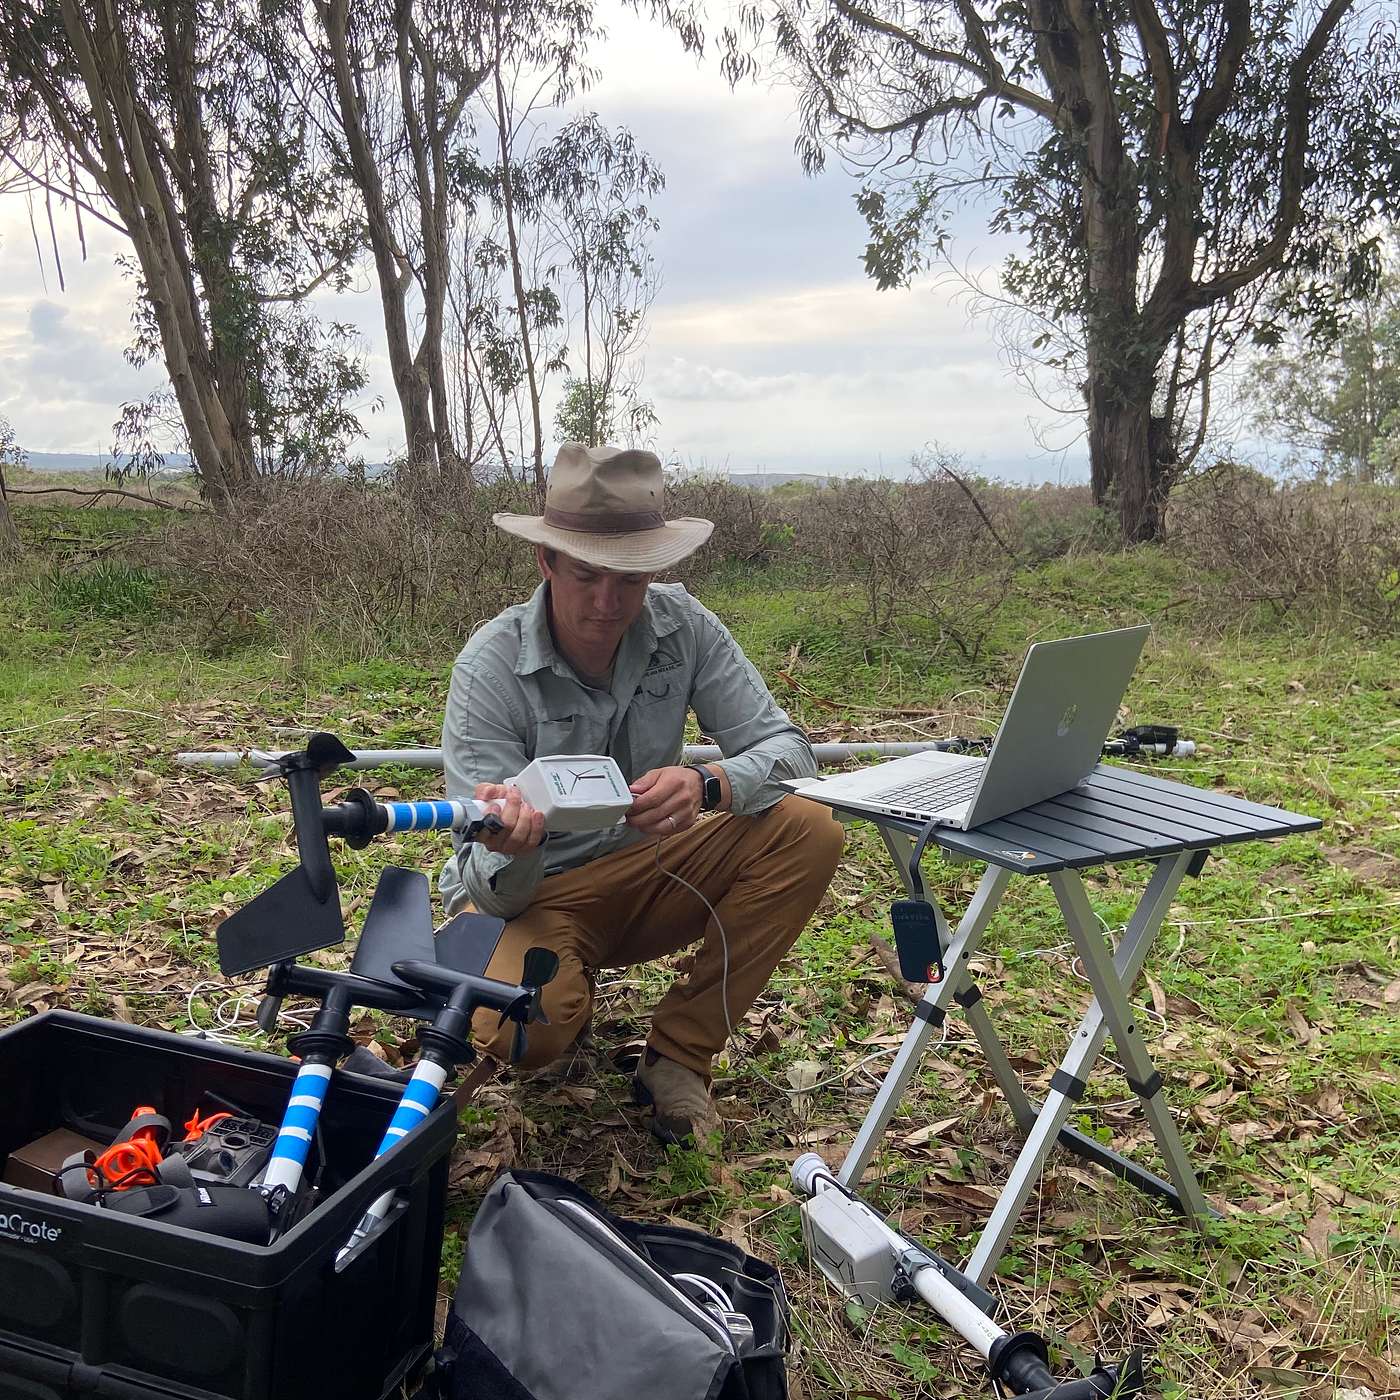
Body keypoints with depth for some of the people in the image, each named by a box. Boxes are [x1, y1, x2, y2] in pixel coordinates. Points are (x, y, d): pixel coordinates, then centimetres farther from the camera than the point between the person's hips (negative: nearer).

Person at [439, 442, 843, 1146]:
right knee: (517, 1030, -34)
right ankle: (574, 995, 7)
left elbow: (788, 749, -15)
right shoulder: (490, 666, -21)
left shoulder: (682, 624, -13)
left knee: (808, 831, -20)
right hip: (531, 890, -3)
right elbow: (497, 892, -22)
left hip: (646, 866, 4)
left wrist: (707, 785, -38)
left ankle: (678, 1054, -8)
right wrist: (507, 845, -48)